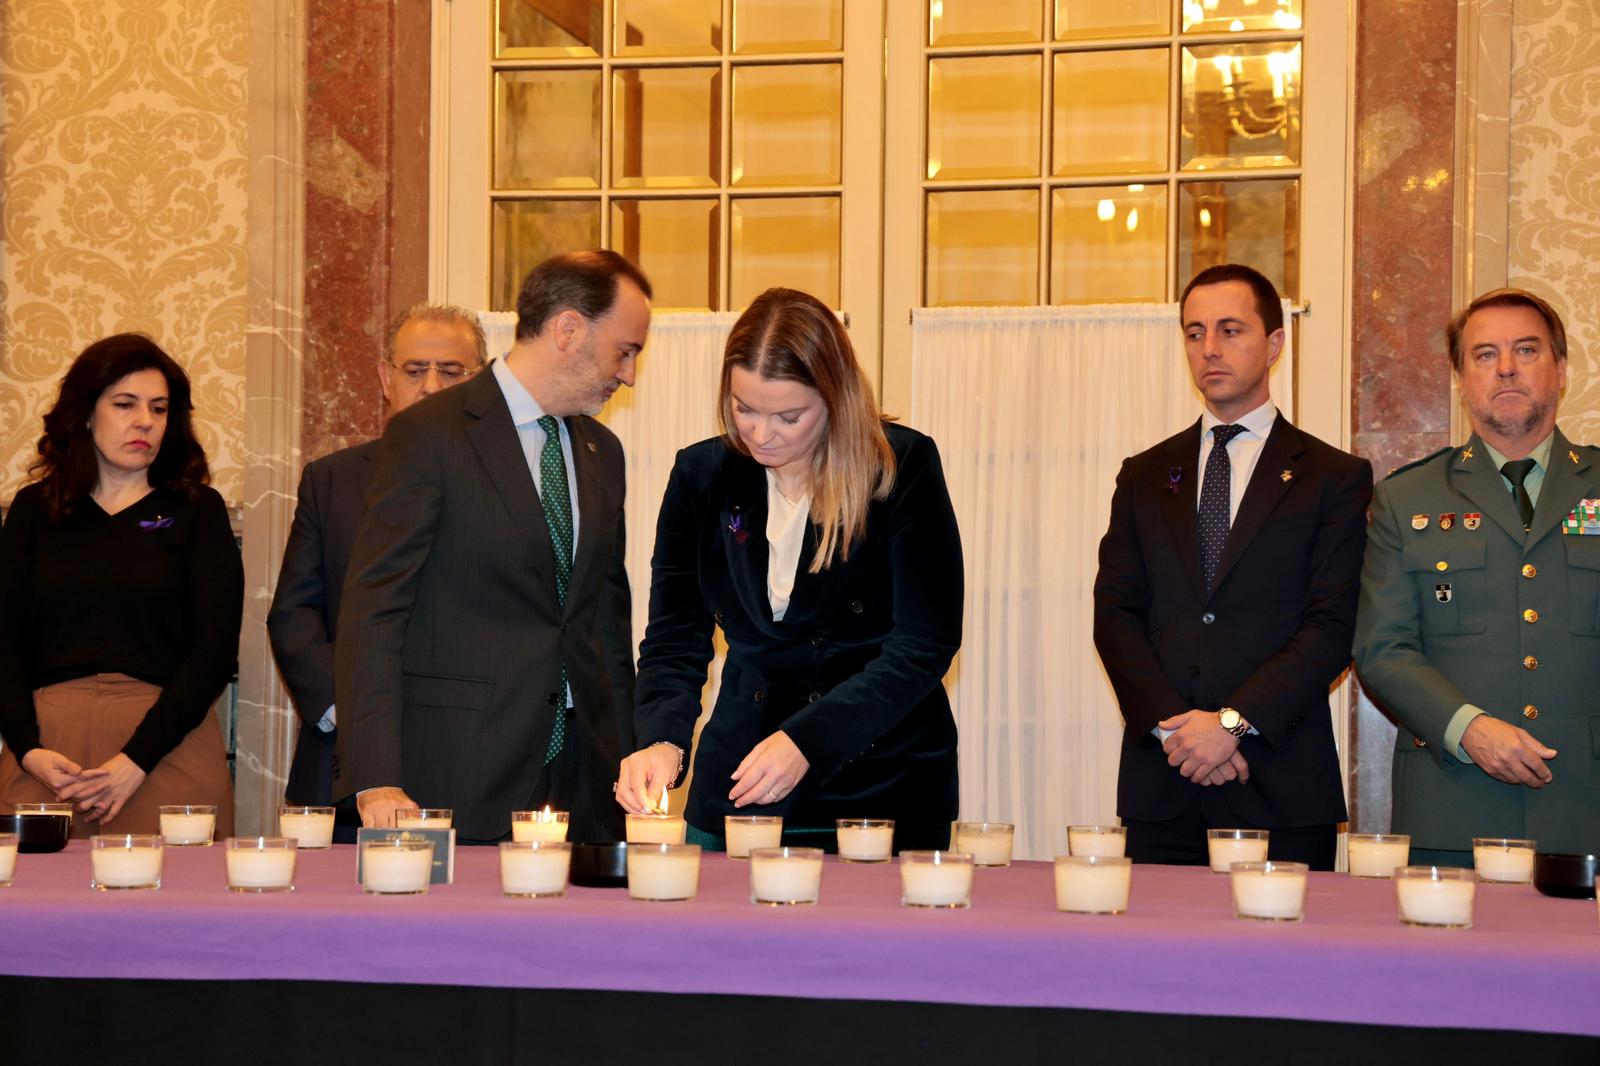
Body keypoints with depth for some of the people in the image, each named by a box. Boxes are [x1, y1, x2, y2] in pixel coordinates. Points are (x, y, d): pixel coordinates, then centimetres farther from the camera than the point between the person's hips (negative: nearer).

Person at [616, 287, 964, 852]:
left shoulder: (904, 467, -11)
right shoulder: (701, 474, 0)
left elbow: (925, 644, -13)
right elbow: (675, 635, 1)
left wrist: (807, 740, -23)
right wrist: (662, 739, -19)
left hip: (886, 788, -3)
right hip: (735, 784, 3)